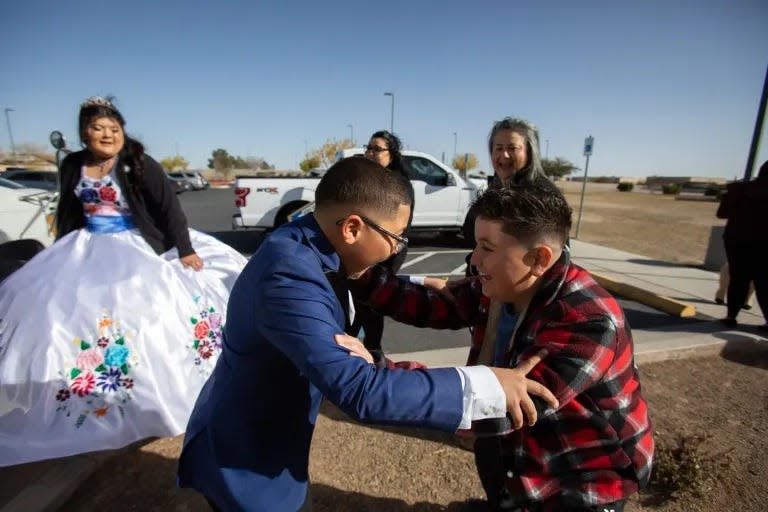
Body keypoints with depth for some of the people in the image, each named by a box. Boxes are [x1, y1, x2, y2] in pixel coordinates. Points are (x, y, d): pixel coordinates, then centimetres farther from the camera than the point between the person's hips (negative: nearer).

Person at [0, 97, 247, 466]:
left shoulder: (139, 164, -12)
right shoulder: (72, 166, 5)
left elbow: (169, 207, -17)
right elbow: (66, 212, 17)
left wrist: (185, 250, -23)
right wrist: (60, 253, 20)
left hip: (135, 248, -6)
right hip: (86, 249, 6)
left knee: (140, 310, -10)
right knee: (52, 305, 8)